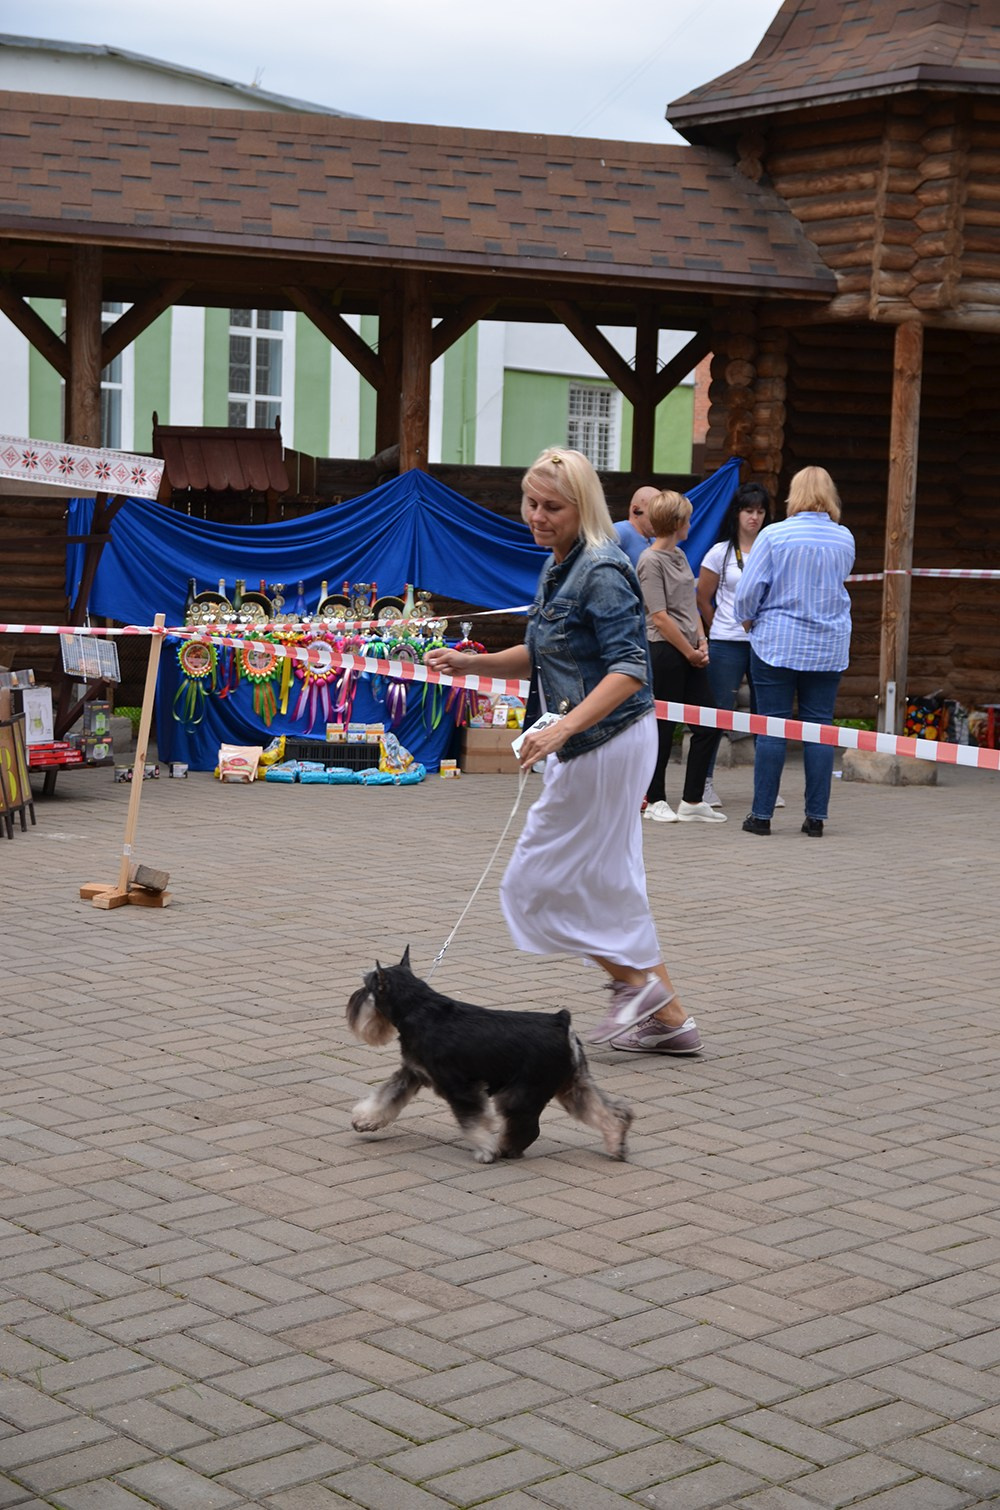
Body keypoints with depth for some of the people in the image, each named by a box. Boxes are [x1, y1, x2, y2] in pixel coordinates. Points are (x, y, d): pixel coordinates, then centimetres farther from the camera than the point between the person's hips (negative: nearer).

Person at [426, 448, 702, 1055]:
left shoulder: (602, 572, -17)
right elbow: (542, 656, 23)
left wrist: (564, 727, -34)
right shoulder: (558, 568, 12)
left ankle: (635, 982, 7)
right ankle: (669, 1018, 19)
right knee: (611, 886, 14)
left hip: (607, 742, -10)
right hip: (586, 745, 10)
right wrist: (469, 663, 10)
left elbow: (629, 668, -25)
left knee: (541, 881, -1)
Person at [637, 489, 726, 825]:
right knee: (663, 727, -1)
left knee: (708, 724, 6)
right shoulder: (651, 561, -11)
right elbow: (660, 617, -15)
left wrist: (702, 641, 5)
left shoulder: (680, 555, 15)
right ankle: (655, 800, 11)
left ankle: (693, 801, 11)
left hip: (689, 653, 9)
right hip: (664, 651, -9)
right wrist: (690, 652, -10)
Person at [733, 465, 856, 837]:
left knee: (772, 727, 2)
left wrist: (748, 619, 10)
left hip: (777, 644, -3)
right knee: (820, 728, 5)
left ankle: (762, 814, 4)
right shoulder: (845, 539, 2)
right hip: (829, 648, 3)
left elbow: (747, 592, -8)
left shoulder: (774, 535, -9)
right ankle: (816, 817, 6)